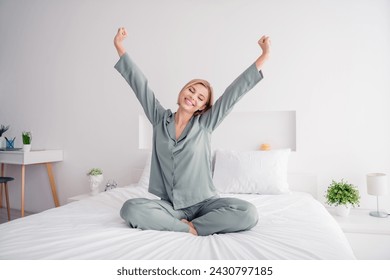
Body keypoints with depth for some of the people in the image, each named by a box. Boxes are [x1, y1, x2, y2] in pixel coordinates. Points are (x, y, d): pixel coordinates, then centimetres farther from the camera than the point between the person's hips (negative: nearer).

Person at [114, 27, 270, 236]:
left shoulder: (205, 124, 0)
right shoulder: (160, 119, 4)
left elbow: (235, 91, -4)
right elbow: (140, 84, 5)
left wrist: (264, 56, -5)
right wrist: (120, 47, 6)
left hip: (204, 203, 0)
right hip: (170, 204, 1)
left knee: (248, 213, -26)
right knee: (130, 209, -28)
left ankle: (191, 226, -13)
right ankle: (190, 228, -15)